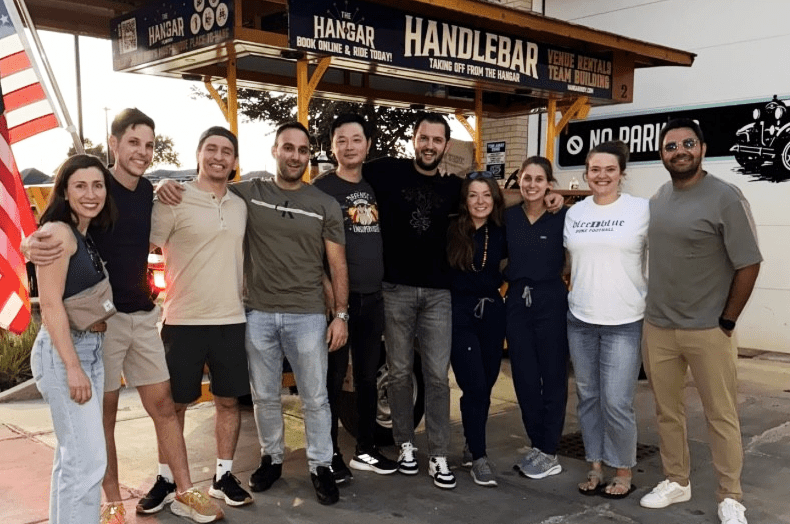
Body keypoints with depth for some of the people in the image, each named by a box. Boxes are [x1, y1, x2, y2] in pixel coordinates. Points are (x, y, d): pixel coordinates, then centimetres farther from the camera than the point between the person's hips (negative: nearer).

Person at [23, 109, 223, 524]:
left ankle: (183, 491, 19)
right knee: (103, 412, 6)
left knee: (162, 403, 8)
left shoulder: (148, 191, 6)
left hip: (143, 315, 5)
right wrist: (31, 246, -38)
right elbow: (52, 231, -15)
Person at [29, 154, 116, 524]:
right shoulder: (58, 232, -12)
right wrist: (73, 367, -20)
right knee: (88, 459, -8)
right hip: (63, 352, -9)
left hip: (91, 349, 9)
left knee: (72, 457, 15)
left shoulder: (89, 236, 13)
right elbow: (51, 304, -18)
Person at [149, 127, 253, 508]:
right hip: (184, 321, -4)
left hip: (232, 320, 5)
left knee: (229, 401, 11)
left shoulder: (241, 206, 11)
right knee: (174, 404, 8)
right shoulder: (175, 201, -7)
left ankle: (223, 476, 25)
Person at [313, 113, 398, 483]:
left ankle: (366, 451, 24)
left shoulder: (375, 187, 12)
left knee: (368, 376, 12)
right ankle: (329, 455, 12)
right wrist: (329, 291, -18)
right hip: (338, 297, -6)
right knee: (333, 377, 1)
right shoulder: (322, 188, -5)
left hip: (373, 297, 6)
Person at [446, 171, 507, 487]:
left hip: (492, 313, 4)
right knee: (475, 387, -6)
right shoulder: (451, 231, -9)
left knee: (486, 385, 11)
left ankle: (472, 445, 29)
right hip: (460, 315, -4)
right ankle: (479, 457, 7)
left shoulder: (501, 233, 2)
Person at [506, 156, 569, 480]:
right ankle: (536, 446, 24)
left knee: (553, 377, 4)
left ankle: (549, 453, 14)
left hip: (551, 301, -4)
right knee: (524, 377, 9)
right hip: (517, 301, 4)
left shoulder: (562, 217, -6)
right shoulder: (508, 217, 5)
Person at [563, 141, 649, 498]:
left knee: (616, 403, -4)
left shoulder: (642, 210, -5)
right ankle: (595, 468, 26)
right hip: (579, 320, 4)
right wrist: (577, 289, 10)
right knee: (588, 397, 11)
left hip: (625, 322, -4)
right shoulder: (574, 213, 7)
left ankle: (623, 472, 16)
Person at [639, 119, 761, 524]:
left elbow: (748, 265, -10)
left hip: (708, 330, -5)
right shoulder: (657, 198, 7)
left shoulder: (725, 198, -11)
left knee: (721, 417, 6)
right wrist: (654, 313, 10)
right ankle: (676, 482, 30)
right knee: (667, 411, 14)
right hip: (657, 327, 5)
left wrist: (727, 322, -9)